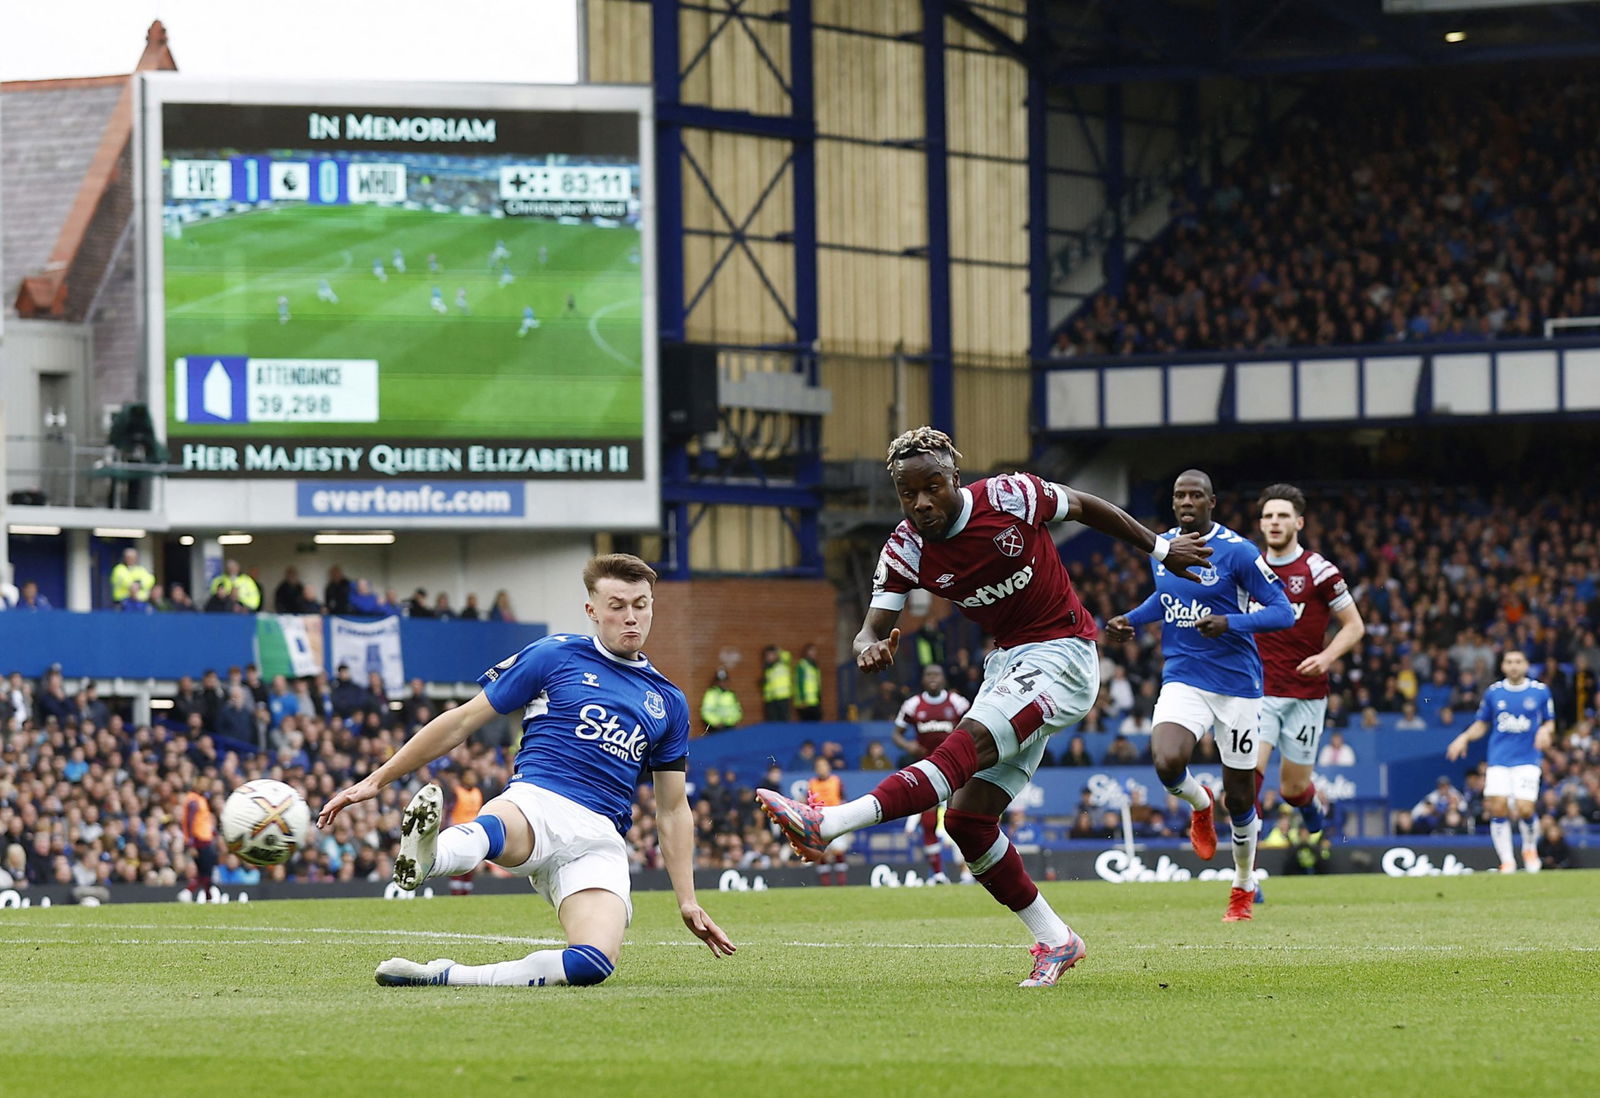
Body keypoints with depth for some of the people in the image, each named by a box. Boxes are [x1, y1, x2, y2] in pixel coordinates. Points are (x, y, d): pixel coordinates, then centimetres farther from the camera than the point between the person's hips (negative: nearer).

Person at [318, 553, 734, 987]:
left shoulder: (668, 702, 22)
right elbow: (463, 721, 12)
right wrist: (377, 780, 9)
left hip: (602, 842, 2)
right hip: (536, 804, -2)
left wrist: (687, 901, 19)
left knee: (593, 963, -30)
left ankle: (443, 976, -26)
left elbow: (673, 809, 28)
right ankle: (426, 856, -76)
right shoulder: (555, 656, 11)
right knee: (494, 832, -43)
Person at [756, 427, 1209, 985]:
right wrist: (869, 647, -35)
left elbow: (1086, 507, 3)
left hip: (1063, 655, -7)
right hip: (1007, 662, 7)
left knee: (968, 745, -28)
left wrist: (1160, 549, 15)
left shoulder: (1009, 497, -14)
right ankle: (1053, 940, 10)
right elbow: (872, 628, -9)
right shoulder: (905, 551, -4)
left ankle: (828, 824, -46)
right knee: (967, 817, -2)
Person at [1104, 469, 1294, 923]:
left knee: (1238, 800, 4)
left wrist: (1230, 623, -26)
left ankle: (1243, 887, 28)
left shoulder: (1237, 552, -11)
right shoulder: (1162, 547, 6)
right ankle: (1200, 804, 10)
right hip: (1183, 679, 3)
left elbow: (1283, 612, -11)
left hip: (1236, 682, -3)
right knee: (1167, 762, -26)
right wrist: (1130, 620, 9)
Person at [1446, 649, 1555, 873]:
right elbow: (1482, 724, 17)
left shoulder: (1540, 691, 3)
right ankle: (1507, 861, 2)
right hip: (1499, 760, 2)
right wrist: (1464, 737, -1)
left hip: (1527, 760, -2)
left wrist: (1545, 731, -11)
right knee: (1498, 808, -11)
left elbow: (1550, 722, 12)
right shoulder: (1493, 692, 7)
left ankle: (1530, 848, 17)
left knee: (1525, 809, -14)